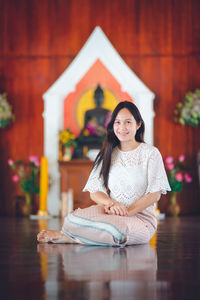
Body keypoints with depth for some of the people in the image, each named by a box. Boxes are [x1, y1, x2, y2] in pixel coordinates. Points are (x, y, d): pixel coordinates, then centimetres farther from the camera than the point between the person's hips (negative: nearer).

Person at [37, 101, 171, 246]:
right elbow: (94, 191, 8)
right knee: (73, 219, -31)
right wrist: (110, 203, -15)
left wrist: (127, 212, -16)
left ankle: (68, 237, -16)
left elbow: (155, 194, -5)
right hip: (111, 213, 2)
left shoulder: (150, 153, 2)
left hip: (141, 218, -1)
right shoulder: (108, 154, 14)